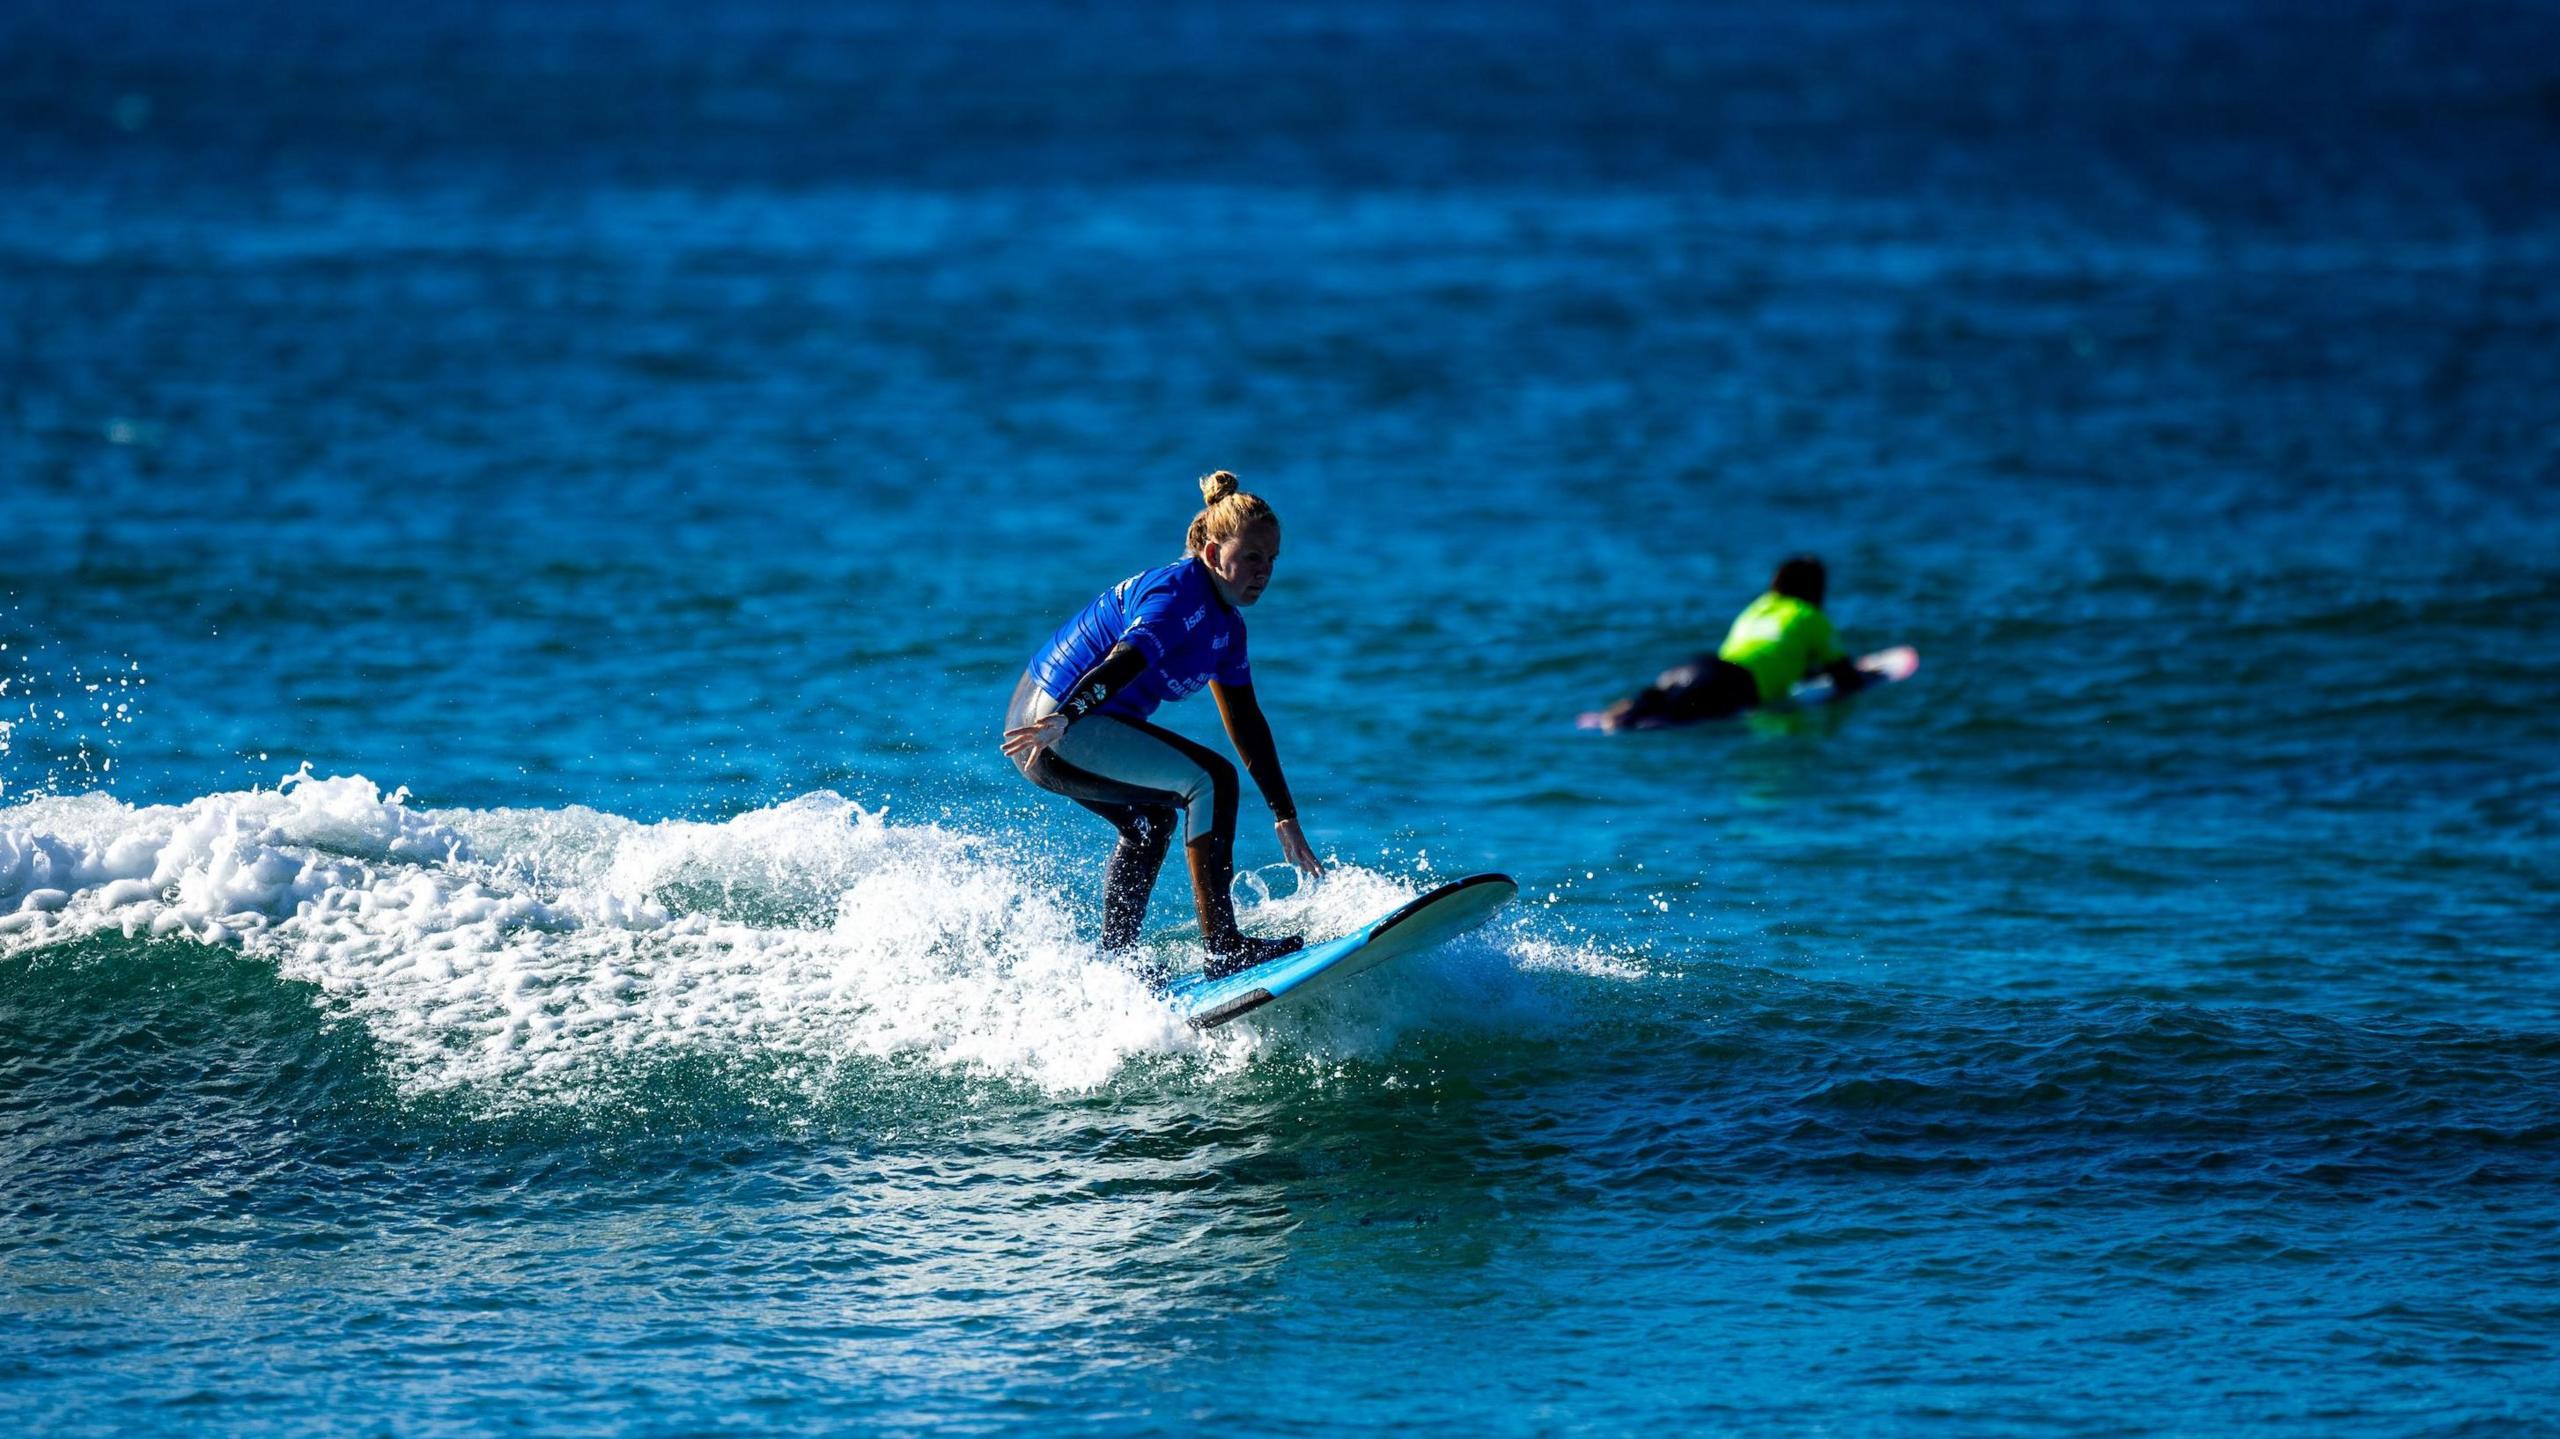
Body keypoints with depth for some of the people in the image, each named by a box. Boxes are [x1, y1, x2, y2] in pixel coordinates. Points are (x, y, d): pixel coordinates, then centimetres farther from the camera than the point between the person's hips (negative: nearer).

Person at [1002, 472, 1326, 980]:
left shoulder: (1226, 624, 15)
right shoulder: (1180, 595, -16)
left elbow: (1246, 725, 20)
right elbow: (1126, 660, -34)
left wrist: (1285, 819, 20)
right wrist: (1063, 720, -48)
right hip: (1053, 722, -11)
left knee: (1151, 821, 31)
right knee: (1211, 779, -18)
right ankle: (1223, 947, -20)